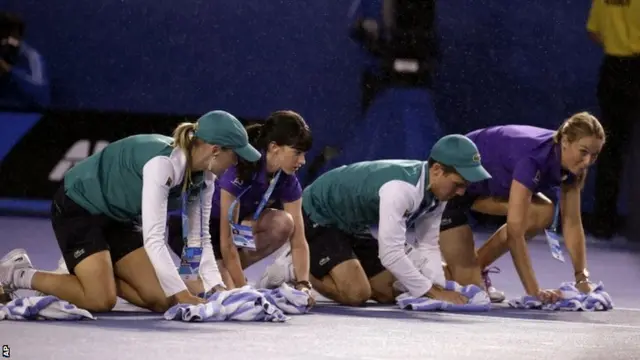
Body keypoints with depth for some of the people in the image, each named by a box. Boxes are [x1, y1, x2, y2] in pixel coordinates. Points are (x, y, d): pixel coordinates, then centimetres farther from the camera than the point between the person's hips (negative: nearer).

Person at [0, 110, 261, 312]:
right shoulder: (163, 163, -33)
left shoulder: (203, 177, -7)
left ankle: (89, 274, 14)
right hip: (78, 209, -8)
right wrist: (182, 295, -37)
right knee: (101, 301, -22)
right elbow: (153, 238, -36)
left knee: (158, 300, -4)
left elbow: (199, 237, -3)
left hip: (119, 218, 9)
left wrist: (216, 287, -16)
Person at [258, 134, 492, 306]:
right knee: (356, 294, -24)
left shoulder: (436, 191, -9)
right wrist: (433, 292, -31)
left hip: (353, 227, 9)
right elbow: (391, 253, -38)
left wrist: (440, 289, -18)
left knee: (388, 293, 8)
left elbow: (428, 246, -2)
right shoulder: (401, 188, -37)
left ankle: (313, 264, 20)